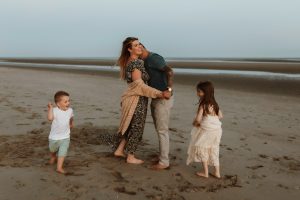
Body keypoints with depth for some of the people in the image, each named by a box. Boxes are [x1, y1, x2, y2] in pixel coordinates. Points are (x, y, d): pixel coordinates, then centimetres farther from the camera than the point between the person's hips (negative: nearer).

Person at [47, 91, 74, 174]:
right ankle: (53, 157, 55)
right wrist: (50, 108, -39)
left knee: (62, 152, -9)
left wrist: (71, 123, 30)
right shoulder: (55, 110, -20)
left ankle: (59, 167, -1)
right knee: (53, 150, 23)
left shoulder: (70, 110, -6)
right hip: (54, 137, -1)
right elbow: (50, 118, -39)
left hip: (65, 137, 1)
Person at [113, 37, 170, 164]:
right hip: (137, 100, -9)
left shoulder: (128, 62, 9)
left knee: (129, 127, 22)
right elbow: (140, 86, -25)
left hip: (131, 99, 9)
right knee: (136, 129, 6)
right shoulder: (136, 63, -20)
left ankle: (119, 150, 33)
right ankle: (130, 157, 20)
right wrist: (159, 94, -25)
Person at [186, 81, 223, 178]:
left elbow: (198, 119, -24)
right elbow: (220, 116, 12)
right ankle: (217, 172, 24)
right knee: (214, 151, 17)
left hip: (206, 131, -7)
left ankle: (205, 173, 14)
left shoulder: (203, 105, -17)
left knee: (202, 150, 10)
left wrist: (194, 123, -3)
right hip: (217, 130, 7)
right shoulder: (214, 104, 5)